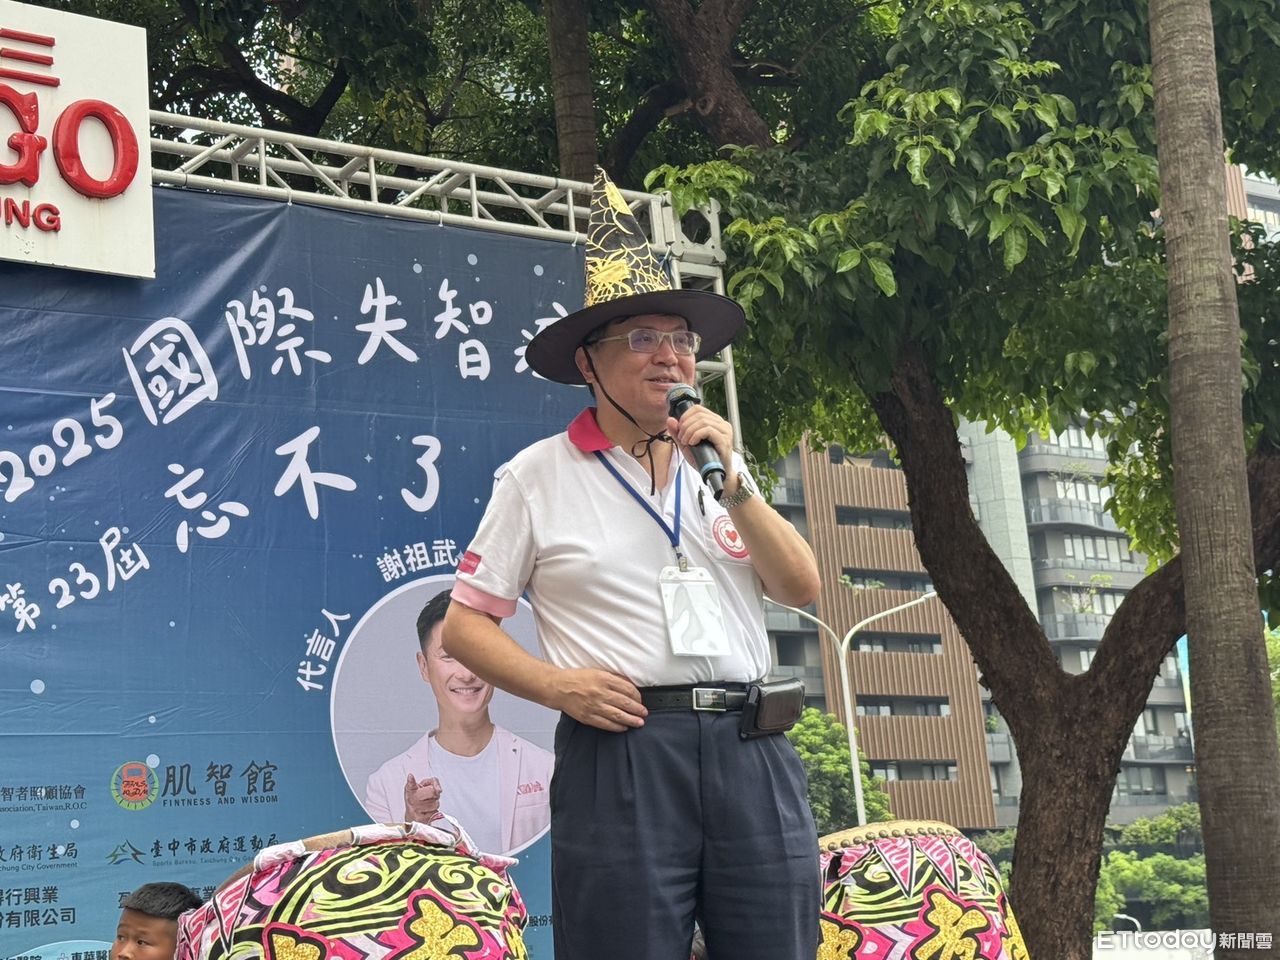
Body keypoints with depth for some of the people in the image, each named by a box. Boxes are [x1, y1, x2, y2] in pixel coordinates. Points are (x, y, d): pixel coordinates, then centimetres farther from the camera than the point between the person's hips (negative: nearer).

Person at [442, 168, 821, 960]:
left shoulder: (718, 465, 19)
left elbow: (802, 587, 10)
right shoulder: (539, 476, 6)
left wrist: (731, 480, -1)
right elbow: (464, 625, 5)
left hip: (750, 751, 4)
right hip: (623, 753, -4)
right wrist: (557, 684, -11)